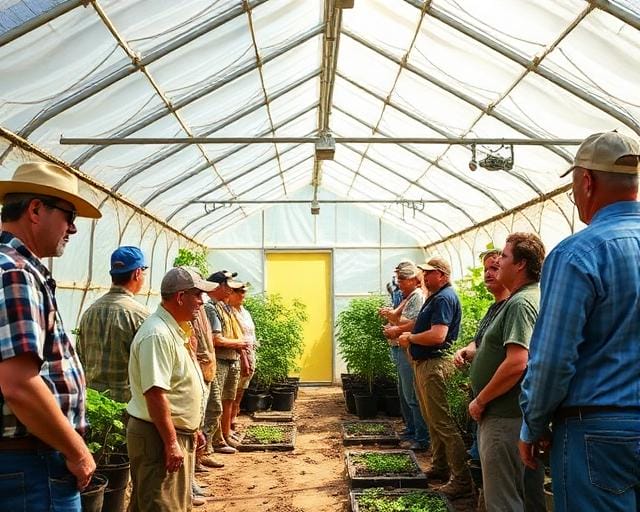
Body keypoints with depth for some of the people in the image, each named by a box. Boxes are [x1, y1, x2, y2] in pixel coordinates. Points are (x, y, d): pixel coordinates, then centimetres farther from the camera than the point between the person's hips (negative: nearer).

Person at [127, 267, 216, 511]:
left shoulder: (173, 330, 12)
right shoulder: (157, 334, -21)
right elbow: (155, 394, -26)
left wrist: (191, 430, 22)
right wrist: (171, 443, -25)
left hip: (178, 433, 10)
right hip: (160, 436, -10)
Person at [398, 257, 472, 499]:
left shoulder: (444, 299, -17)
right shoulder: (434, 297, 17)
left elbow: (438, 335, -28)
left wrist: (410, 338, -14)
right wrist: (411, 337, 7)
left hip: (434, 364, -11)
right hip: (423, 363, 11)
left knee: (443, 423, -8)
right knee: (432, 419, 19)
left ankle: (462, 480, -3)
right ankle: (440, 468, 32)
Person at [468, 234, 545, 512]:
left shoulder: (521, 303, -19)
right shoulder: (521, 298, 14)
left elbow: (516, 364, -28)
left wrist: (480, 401, -18)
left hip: (506, 418, -10)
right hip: (521, 414, 10)